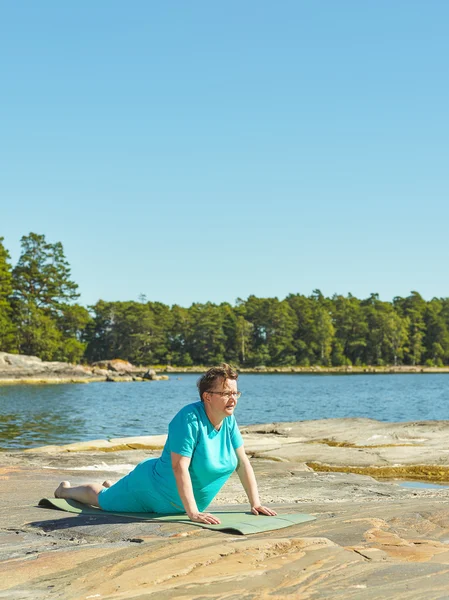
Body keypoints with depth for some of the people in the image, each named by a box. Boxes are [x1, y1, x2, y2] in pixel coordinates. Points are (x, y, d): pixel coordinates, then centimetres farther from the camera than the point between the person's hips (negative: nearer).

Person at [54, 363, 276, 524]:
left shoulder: (229, 420, -12)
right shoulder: (189, 418, -34)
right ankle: (65, 489, 48)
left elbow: (242, 462, -6)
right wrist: (193, 513, -40)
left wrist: (255, 503, -10)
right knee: (102, 500, 19)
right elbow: (180, 467, -37)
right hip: (153, 486, -7)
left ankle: (111, 487, 63)